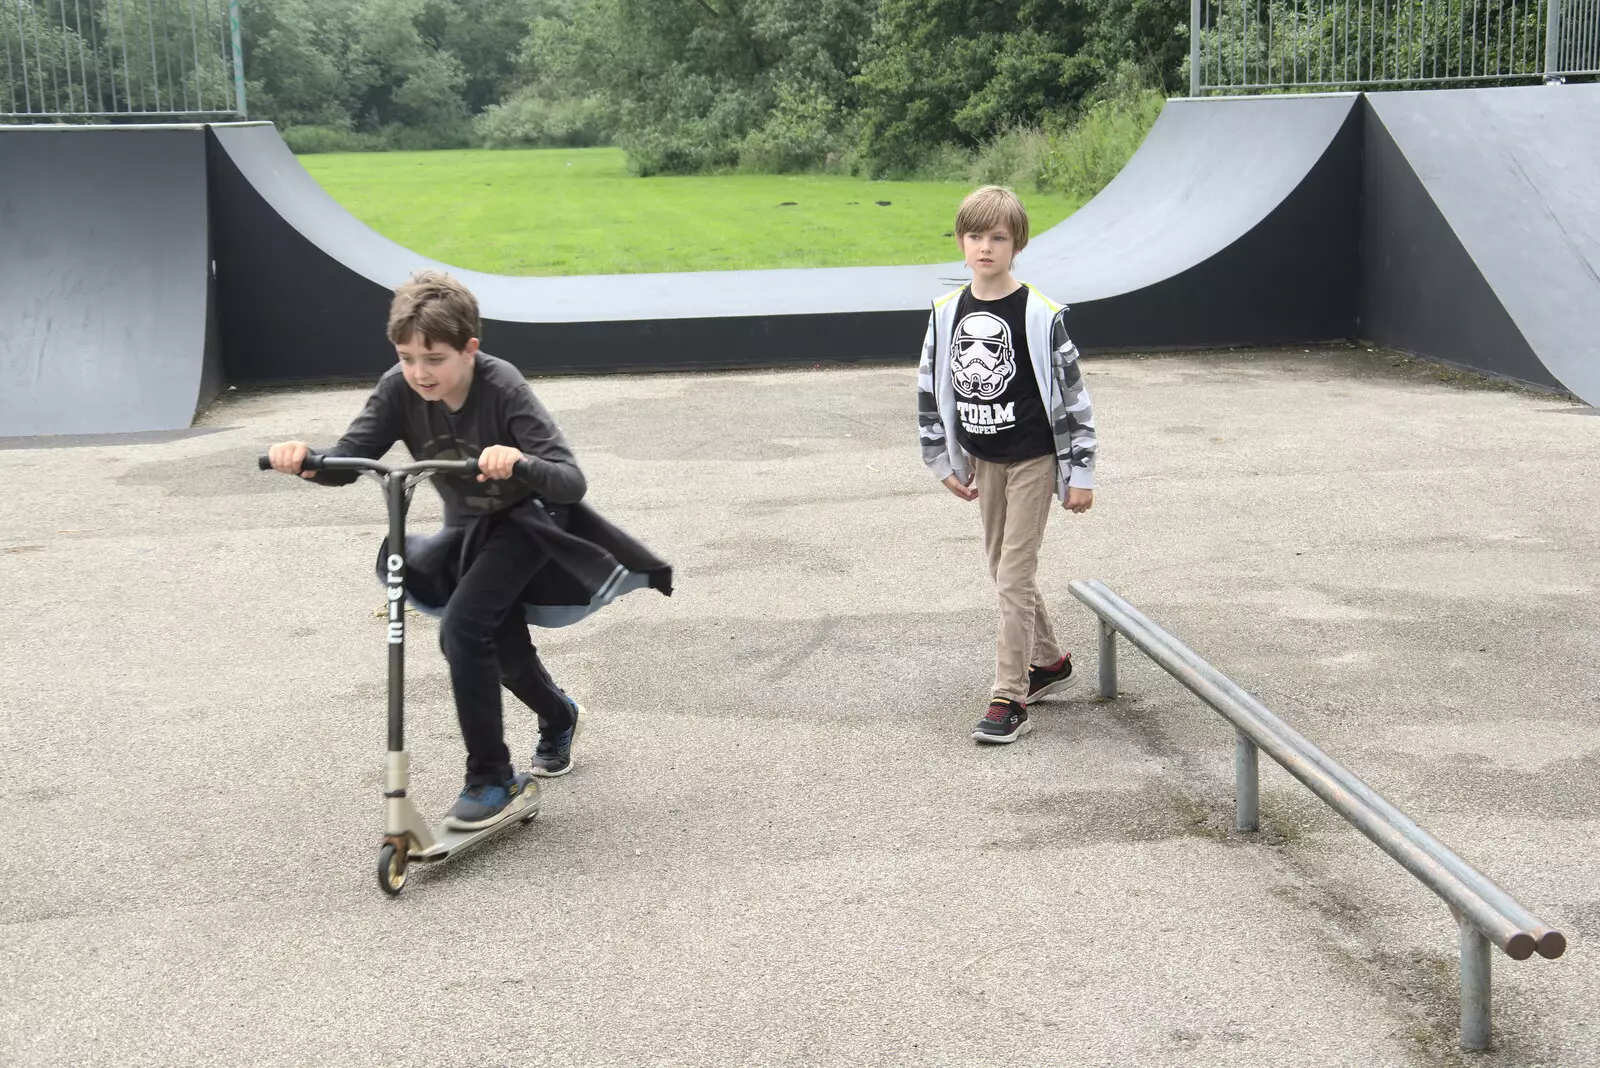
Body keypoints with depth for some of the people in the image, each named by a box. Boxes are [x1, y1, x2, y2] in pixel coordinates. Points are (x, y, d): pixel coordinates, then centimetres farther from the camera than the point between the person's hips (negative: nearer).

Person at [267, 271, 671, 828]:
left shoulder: (503, 389, -30)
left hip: (527, 520, -6)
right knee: (502, 645, 16)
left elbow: (571, 483, -36)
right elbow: (347, 460, -19)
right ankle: (557, 715, 50)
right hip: (466, 531, 6)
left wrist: (520, 463, -58)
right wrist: (305, 458, -41)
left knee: (462, 624, -25)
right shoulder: (400, 390, -18)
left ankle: (490, 777, -14)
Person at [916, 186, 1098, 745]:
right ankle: (1049, 662, 35)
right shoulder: (947, 313, 0)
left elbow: (1071, 392, -11)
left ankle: (1009, 698, -2)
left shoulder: (1040, 315, -14)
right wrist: (945, 462, 10)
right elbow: (931, 388, 9)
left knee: (1015, 574, -7)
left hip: (1032, 459, -6)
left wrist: (1080, 473, -10)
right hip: (982, 460, 6)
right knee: (1003, 567, 16)